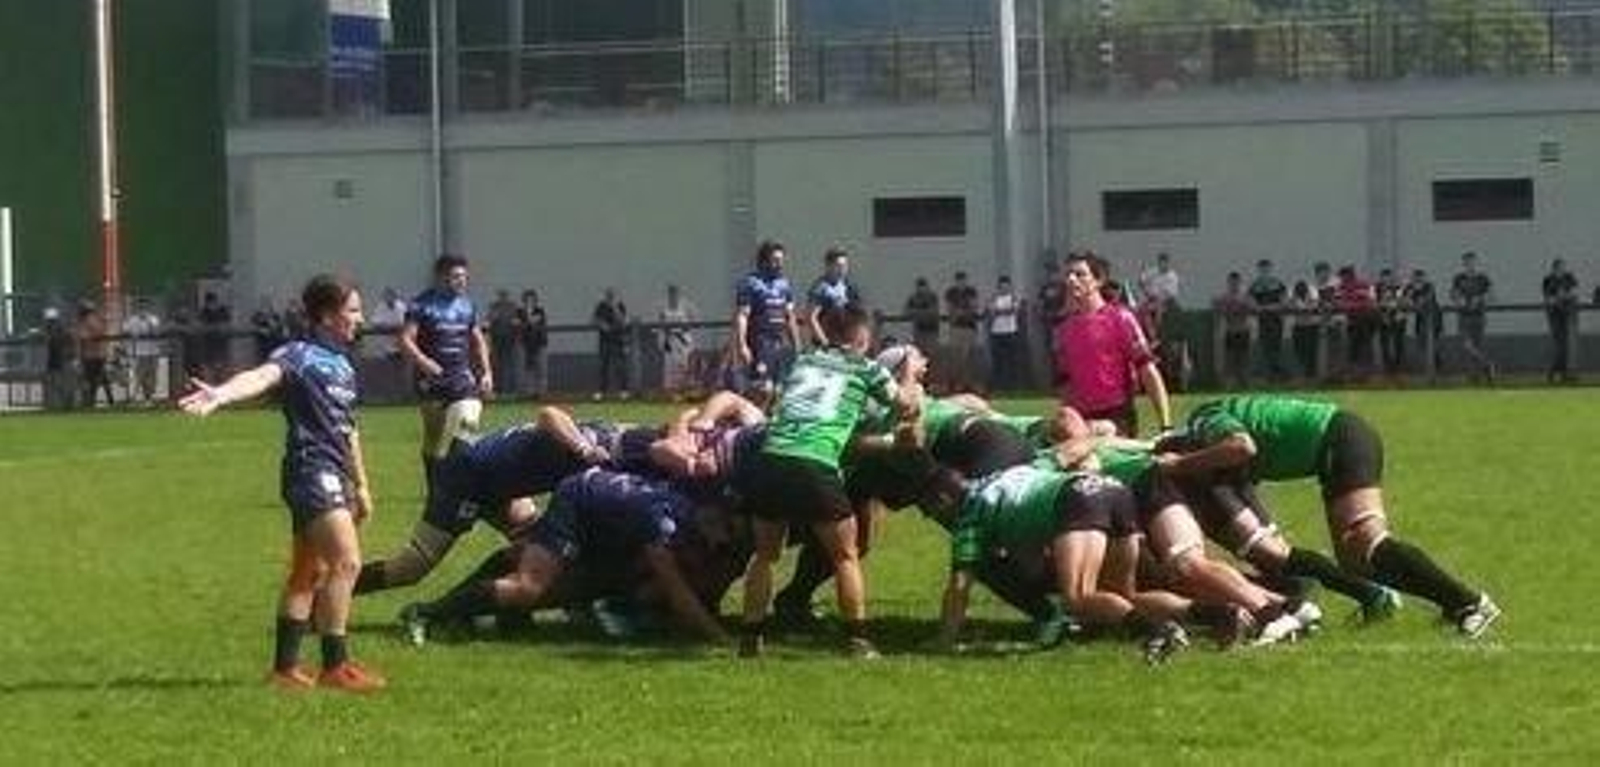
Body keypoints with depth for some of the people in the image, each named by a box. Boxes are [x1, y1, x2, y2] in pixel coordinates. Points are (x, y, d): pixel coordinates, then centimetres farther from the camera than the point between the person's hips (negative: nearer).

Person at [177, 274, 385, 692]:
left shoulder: (343, 364, 18)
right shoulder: (299, 355, -9)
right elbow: (262, 376, -30)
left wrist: (361, 484, 28)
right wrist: (220, 395, -49)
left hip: (334, 476, 9)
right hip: (311, 470, -9)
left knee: (310, 572, 12)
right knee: (346, 562, -16)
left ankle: (285, 666, 18)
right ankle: (335, 665, -12)